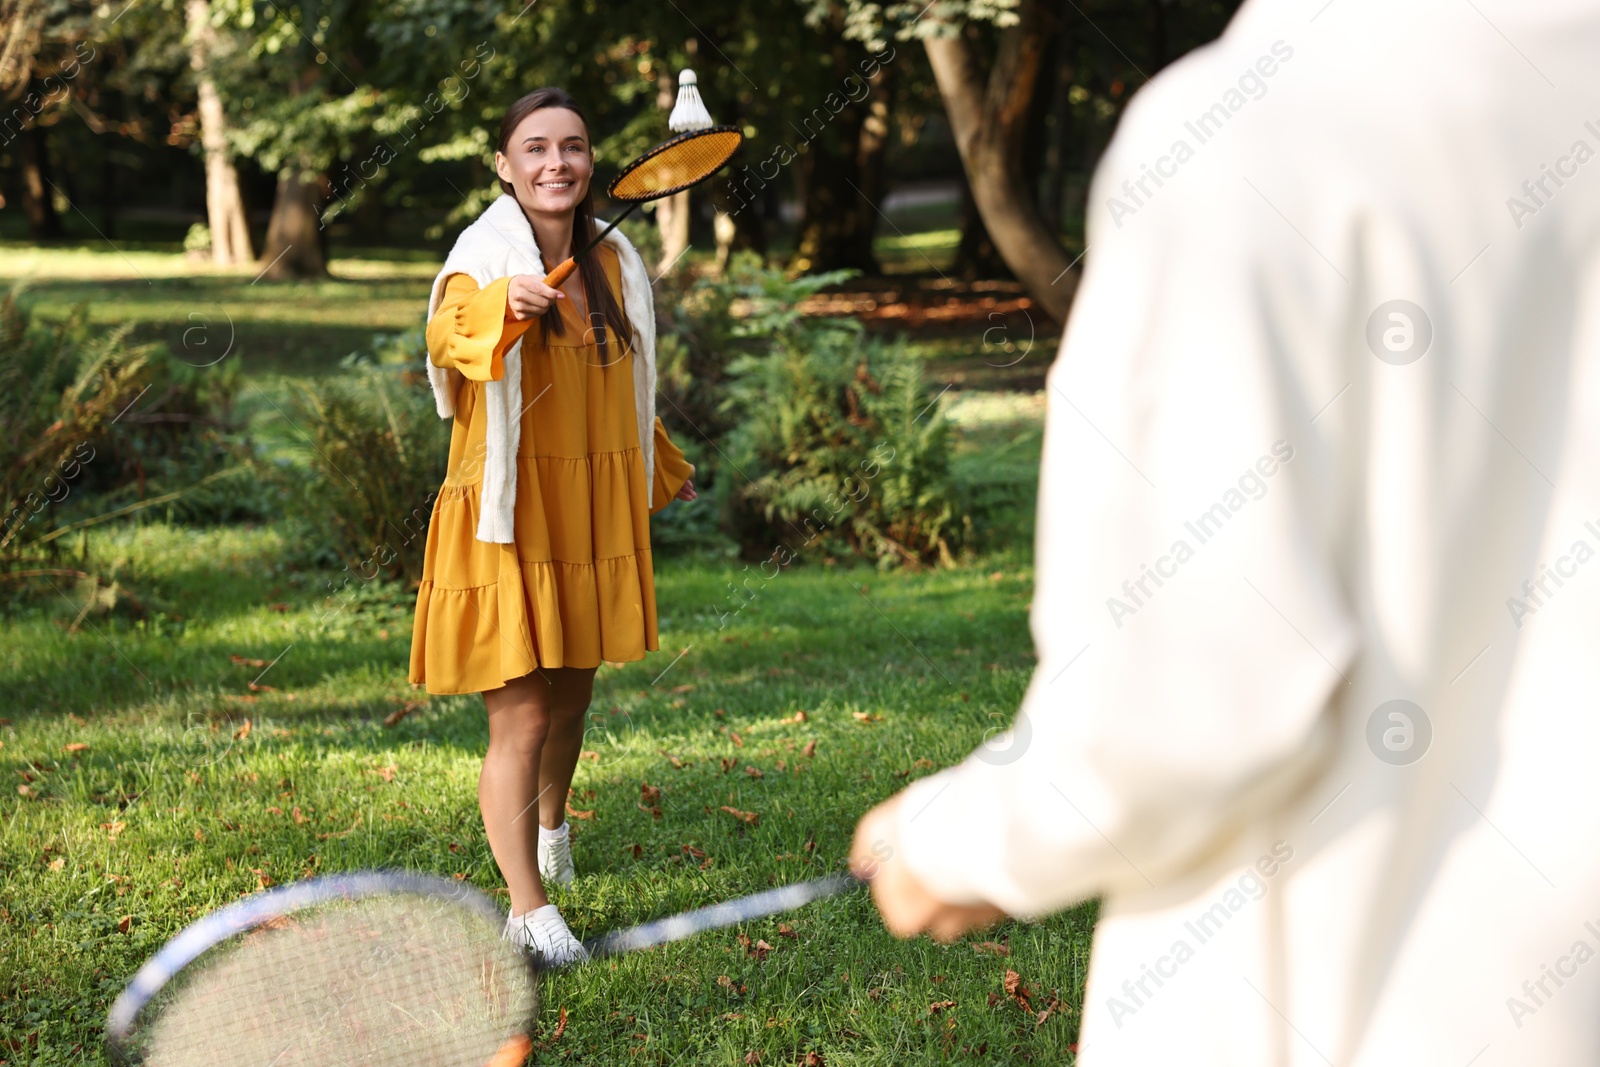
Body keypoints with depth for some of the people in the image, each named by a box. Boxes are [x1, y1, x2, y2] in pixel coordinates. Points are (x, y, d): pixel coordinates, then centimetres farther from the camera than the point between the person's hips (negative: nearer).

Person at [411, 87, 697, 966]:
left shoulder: (612, 262, 5)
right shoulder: (485, 257, -12)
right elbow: (446, 335, -35)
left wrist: (660, 468, 35)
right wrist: (502, 303, -57)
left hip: (593, 515, 6)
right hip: (507, 515, -5)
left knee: (571, 696, 18)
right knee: (521, 717, -8)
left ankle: (550, 828, 47)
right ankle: (528, 910, 0)